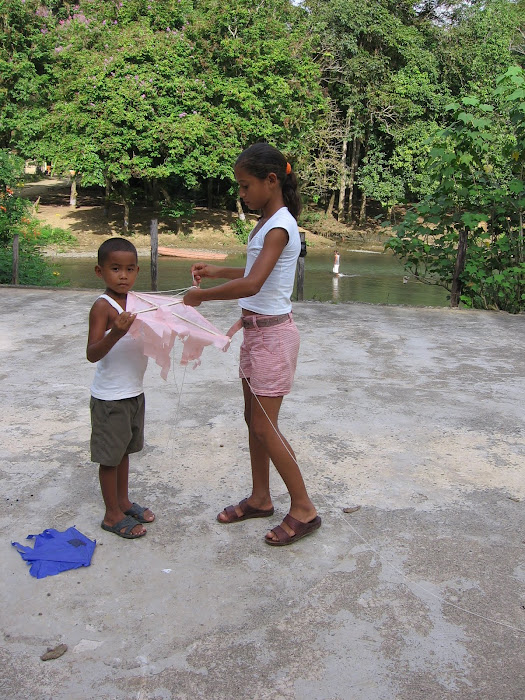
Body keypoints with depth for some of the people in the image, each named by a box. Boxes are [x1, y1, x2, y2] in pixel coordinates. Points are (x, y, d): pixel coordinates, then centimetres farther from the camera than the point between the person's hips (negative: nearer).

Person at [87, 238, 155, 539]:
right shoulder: (103, 306, -18)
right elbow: (92, 354, -27)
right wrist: (115, 333, -42)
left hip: (134, 391, 8)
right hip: (110, 397, -8)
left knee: (125, 450, 21)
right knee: (110, 456, 6)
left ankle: (123, 501, 36)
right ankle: (112, 514, 20)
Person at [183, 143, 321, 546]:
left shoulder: (279, 227, -20)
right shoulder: (268, 222, 10)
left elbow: (251, 285, -31)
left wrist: (201, 295, -20)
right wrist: (217, 271, 16)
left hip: (272, 334, -10)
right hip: (257, 331, 10)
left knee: (264, 427, -3)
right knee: (254, 419, 16)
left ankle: (304, 509, 10)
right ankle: (260, 498, 30)